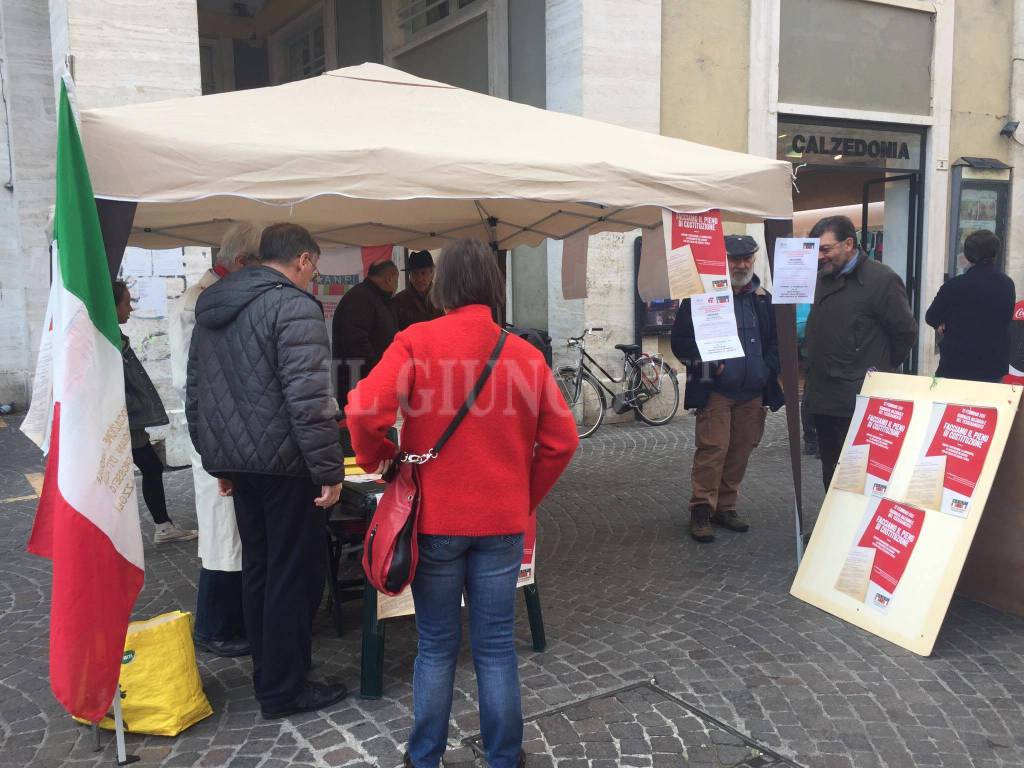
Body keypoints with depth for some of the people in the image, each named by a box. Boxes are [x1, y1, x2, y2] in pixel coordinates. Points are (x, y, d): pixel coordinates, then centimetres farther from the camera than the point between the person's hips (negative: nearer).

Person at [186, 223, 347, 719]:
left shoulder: (212, 308, 15)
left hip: (235, 458, 9)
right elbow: (308, 397, -22)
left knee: (257, 569, 17)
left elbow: (195, 393, 19)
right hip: (284, 461, -8)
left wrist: (216, 461, 23)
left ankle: (266, 674, 28)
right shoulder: (293, 306, -13)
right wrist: (329, 469, -19)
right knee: (295, 575, 2)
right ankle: (283, 690, 10)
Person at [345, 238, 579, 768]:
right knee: (495, 648, 13)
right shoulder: (525, 353, -2)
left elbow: (364, 410, -20)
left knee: (436, 647, 14)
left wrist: (379, 458, -1)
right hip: (503, 523, 1)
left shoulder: (416, 341, -9)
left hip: (434, 520, -1)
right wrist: (528, 499, 11)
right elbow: (560, 441, -1)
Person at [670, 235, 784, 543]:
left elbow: (775, 340, 19)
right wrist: (705, 362, -15)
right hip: (715, 390, -4)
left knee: (741, 451, 8)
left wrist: (768, 368, 3)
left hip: (752, 393, 5)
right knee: (712, 449, -9)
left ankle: (725, 507, 22)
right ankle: (701, 511, 2)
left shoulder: (764, 299, 11)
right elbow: (680, 340, -3)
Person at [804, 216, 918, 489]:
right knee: (831, 474, 16)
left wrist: (880, 370, 2)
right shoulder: (821, 279, 12)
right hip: (822, 397, 7)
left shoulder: (881, 279, -10)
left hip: (859, 402, -7)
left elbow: (905, 332, -7)